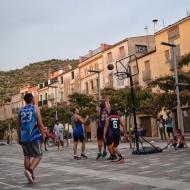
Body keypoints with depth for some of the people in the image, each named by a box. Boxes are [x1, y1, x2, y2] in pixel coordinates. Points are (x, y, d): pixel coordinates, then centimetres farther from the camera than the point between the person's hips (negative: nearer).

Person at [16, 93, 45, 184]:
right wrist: (43, 135, 0)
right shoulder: (35, 109, -3)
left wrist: (19, 137, 21)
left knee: (27, 156, 14)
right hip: (34, 136, -5)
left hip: (23, 137, 5)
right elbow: (40, 124, -10)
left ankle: (30, 176, 15)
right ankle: (29, 171, -18)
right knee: (38, 156, 3)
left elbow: (17, 125, 12)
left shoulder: (21, 110, 11)